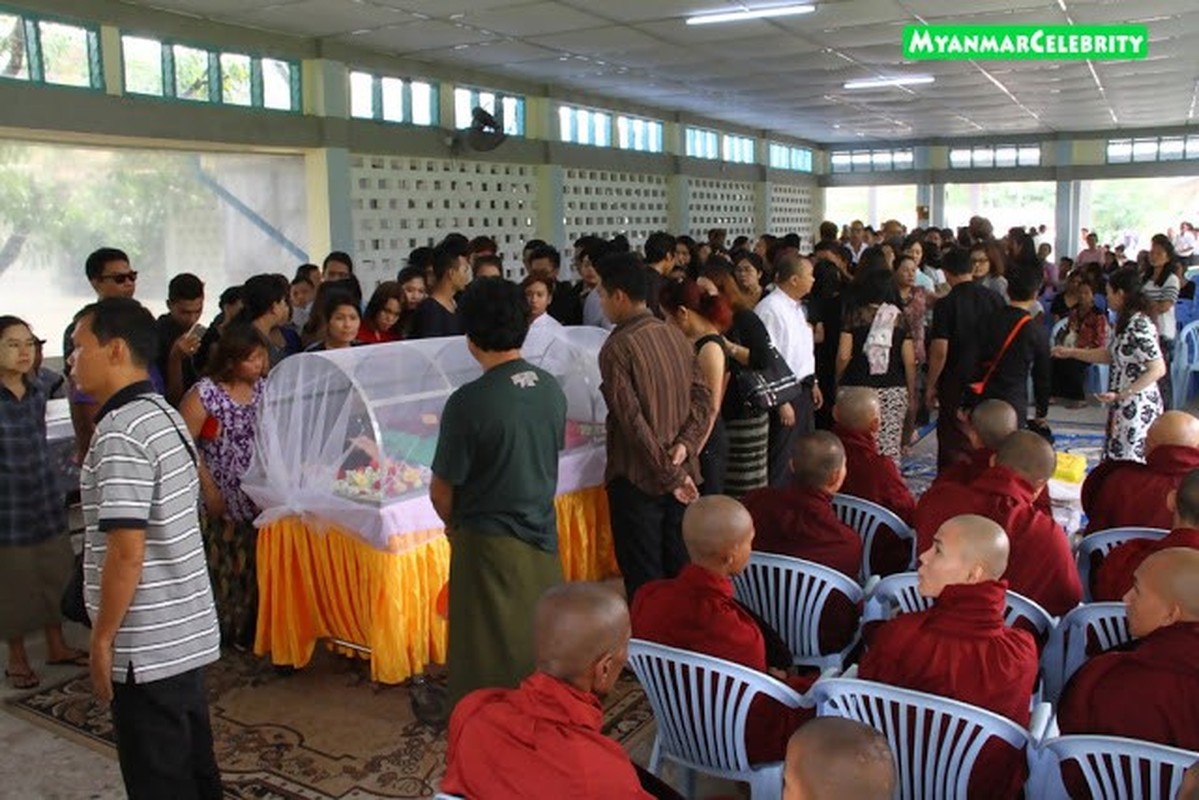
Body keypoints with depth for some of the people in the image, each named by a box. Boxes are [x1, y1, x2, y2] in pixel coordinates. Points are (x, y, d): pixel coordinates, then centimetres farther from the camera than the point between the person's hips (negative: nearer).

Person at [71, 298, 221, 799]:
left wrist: (102, 640, -13)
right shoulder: (164, 416, 9)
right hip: (186, 630, 9)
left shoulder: (119, 434, -19)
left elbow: (126, 552, -23)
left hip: (146, 646, -9)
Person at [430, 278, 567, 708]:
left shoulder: (469, 402, -20)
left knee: (492, 665, 10)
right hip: (544, 536, 6)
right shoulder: (551, 388, -2)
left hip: (489, 543, -6)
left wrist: (454, 525, 9)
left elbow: (442, 489, -11)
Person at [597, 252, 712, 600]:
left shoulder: (616, 348, -16)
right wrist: (685, 444, -8)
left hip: (637, 477, -7)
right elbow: (703, 396, 2)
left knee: (643, 578, 4)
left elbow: (633, 421, -19)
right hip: (680, 471, 7)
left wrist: (669, 474, -15)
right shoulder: (676, 335, 5)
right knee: (680, 569, 16)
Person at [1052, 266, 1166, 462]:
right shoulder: (1126, 322, 10)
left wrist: (1121, 395, -22)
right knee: (1115, 459, 13)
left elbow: (1158, 369, -22)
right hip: (1124, 405, 9)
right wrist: (1071, 352, 19)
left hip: (1137, 407, -9)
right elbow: (1110, 355, 20)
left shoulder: (1139, 325, -19)